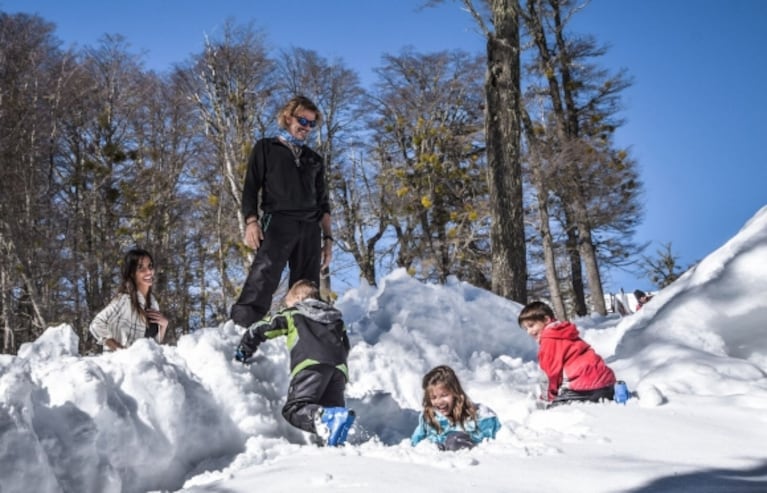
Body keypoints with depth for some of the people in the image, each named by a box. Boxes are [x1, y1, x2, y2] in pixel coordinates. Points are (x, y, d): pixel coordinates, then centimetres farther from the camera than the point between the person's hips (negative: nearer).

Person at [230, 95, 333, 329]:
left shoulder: (314, 159, 25)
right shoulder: (266, 148, 15)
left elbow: (323, 202, 24)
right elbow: (250, 187, 7)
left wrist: (328, 237, 14)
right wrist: (251, 220, -9)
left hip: (310, 229, 5)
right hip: (277, 223, -4)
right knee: (262, 280, -22)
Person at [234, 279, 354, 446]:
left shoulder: (292, 314, 25)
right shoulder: (336, 319, 37)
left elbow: (257, 330, 27)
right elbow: (346, 347, 38)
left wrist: (242, 354, 40)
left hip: (311, 364, -4)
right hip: (339, 368, 5)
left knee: (294, 408, -14)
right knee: (332, 409, 2)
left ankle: (322, 417, -47)